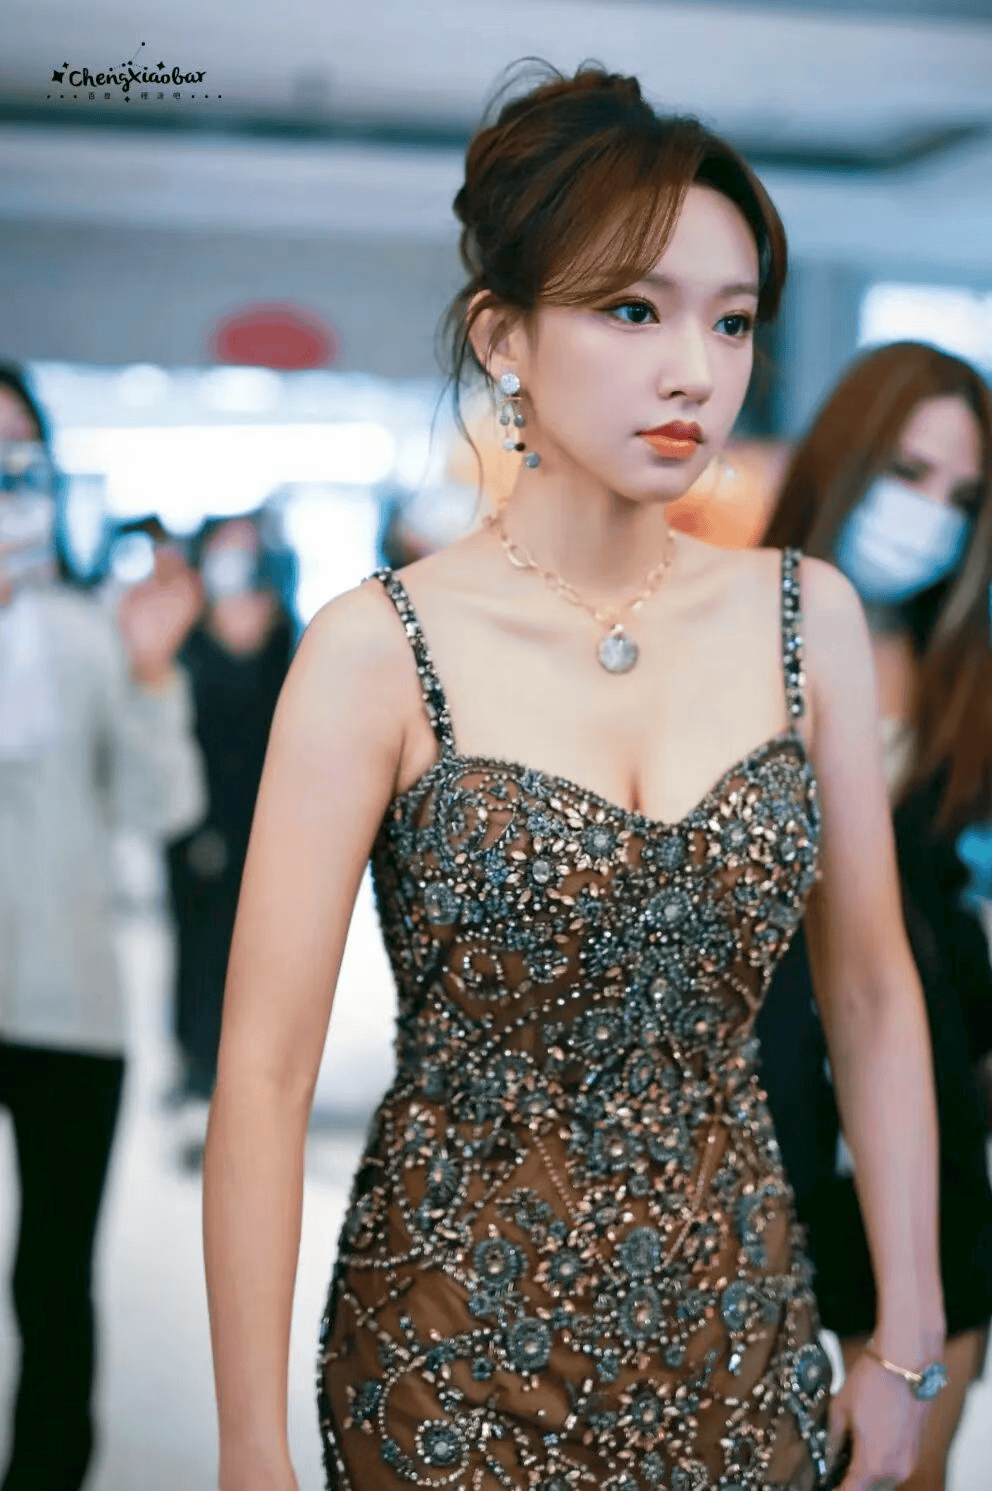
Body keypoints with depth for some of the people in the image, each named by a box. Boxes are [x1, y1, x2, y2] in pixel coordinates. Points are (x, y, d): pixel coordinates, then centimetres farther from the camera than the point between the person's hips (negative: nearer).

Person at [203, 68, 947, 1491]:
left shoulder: (808, 618, -4)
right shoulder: (378, 651, -15)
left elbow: (874, 997, 2)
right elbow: (264, 1069, -15)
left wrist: (908, 1345, 2)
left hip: (737, 1317, 4)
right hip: (460, 1347, -3)